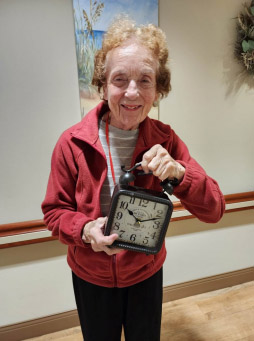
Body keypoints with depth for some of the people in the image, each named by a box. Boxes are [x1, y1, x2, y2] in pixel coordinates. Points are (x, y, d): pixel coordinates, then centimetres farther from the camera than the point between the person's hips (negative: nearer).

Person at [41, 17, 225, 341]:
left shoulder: (165, 141, -16)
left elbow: (213, 210, -15)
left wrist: (178, 172, -33)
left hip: (147, 271, 2)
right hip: (91, 277, 0)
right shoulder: (72, 143, -20)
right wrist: (85, 229, -30)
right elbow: (55, 211, -9)